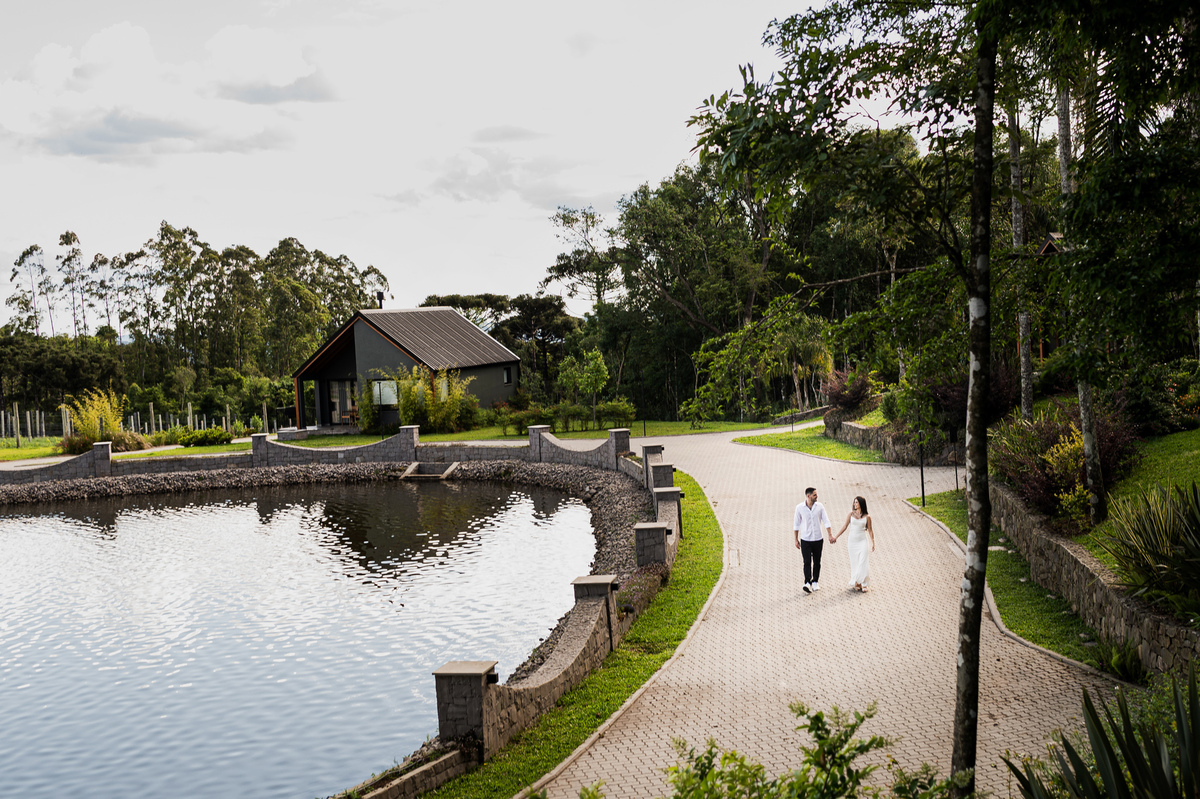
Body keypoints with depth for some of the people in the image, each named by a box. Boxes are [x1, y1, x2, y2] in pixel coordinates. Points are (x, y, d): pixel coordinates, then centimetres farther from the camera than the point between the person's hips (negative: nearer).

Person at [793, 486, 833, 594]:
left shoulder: (820, 506, -1)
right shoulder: (800, 508, -5)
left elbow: (826, 521, 0)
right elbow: (796, 524, 3)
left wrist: (830, 535, -10)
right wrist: (796, 540, 3)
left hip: (818, 539, 2)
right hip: (805, 540, -2)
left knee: (817, 562, 9)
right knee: (807, 562, -11)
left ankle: (815, 582, 22)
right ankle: (807, 583, -15)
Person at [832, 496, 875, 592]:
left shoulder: (867, 517, 0)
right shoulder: (850, 514, 2)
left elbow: (870, 530, 5)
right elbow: (845, 526, 6)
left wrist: (873, 543, 1)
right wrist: (836, 537, 3)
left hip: (862, 541, -1)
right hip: (852, 541, 1)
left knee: (863, 562, -7)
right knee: (854, 563, 3)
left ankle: (862, 583, 2)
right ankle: (855, 583, 9)